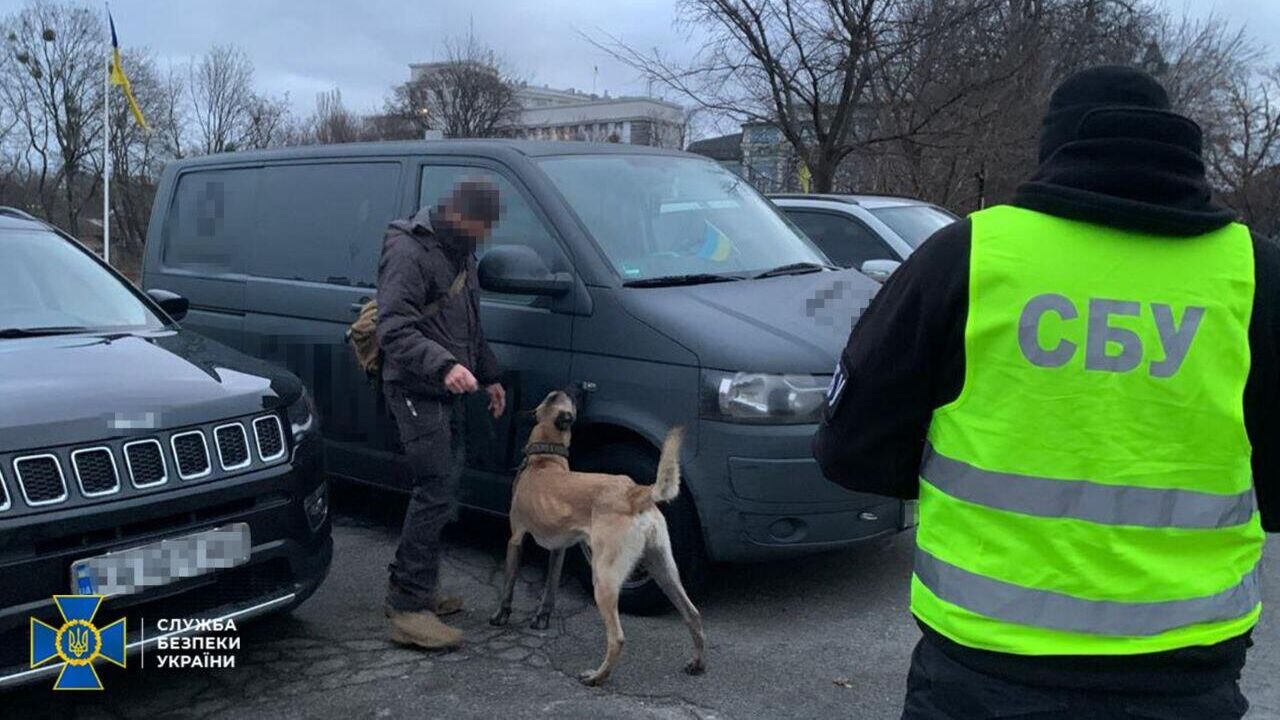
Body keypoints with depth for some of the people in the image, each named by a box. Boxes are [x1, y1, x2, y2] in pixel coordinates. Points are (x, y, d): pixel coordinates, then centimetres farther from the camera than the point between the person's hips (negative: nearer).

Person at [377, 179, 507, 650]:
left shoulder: (460, 252, 16)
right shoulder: (409, 251, -15)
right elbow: (395, 329, -25)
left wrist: (489, 375, 22)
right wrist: (444, 365, -38)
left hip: (447, 392, 10)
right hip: (416, 392, -10)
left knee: (438, 491, 12)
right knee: (437, 493, -13)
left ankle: (410, 589, 24)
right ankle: (409, 609, -7)